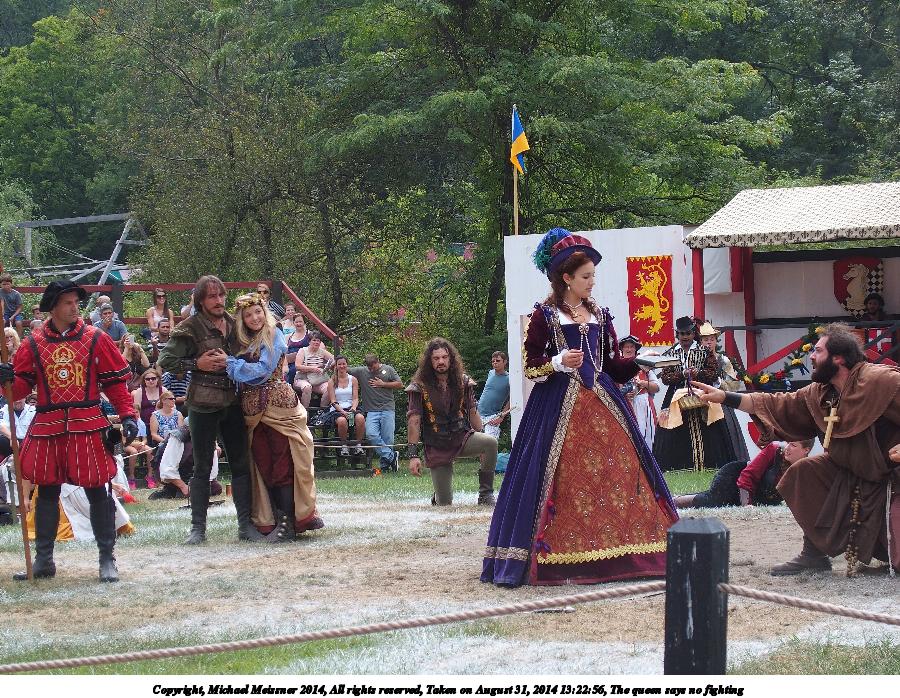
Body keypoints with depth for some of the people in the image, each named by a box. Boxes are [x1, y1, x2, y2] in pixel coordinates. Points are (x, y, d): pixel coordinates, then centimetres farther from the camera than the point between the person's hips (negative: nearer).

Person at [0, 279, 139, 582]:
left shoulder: (96, 339, 2)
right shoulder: (34, 343, 6)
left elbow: (115, 382, 3)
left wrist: (128, 416, -6)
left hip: (88, 426, -2)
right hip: (47, 428, 2)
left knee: (98, 492, -1)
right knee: (47, 492, 8)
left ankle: (107, 558, 7)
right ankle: (43, 559, 18)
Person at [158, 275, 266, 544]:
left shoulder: (233, 324, 9)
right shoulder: (191, 328, -5)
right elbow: (165, 360, -6)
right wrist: (197, 364, -13)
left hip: (233, 401, 5)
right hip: (203, 403, -5)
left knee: (241, 464, 4)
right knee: (202, 467, 1)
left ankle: (245, 524, 8)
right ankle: (198, 527, 6)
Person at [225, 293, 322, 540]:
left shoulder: (274, 336, -4)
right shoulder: (242, 341, 14)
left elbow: (263, 370, -15)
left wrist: (231, 364, -11)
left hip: (278, 407, -6)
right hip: (253, 412, 6)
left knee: (283, 466, -6)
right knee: (264, 466, 5)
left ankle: (287, 522, -5)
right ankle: (274, 520, 10)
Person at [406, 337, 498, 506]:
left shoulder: (462, 381, 2)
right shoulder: (420, 386, -8)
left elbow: (472, 412, 9)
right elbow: (414, 420, -12)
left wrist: (482, 439, 5)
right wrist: (412, 455, -18)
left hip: (462, 437, 2)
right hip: (437, 446, -2)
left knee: (491, 443, -31)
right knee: (444, 503, -4)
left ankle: (485, 493, -15)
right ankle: (439, 496, 37)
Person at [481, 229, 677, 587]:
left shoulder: (599, 315, 14)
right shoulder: (544, 316, -1)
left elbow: (613, 364, 14)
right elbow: (530, 367, -2)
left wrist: (640, 363, -3)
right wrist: (558, 363, -18)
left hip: (602, 403, 5)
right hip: (559, 406, -5)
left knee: (616, 470, 0)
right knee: (563, 478, -8)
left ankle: (612, 551, 6)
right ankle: (555, 556, -4)